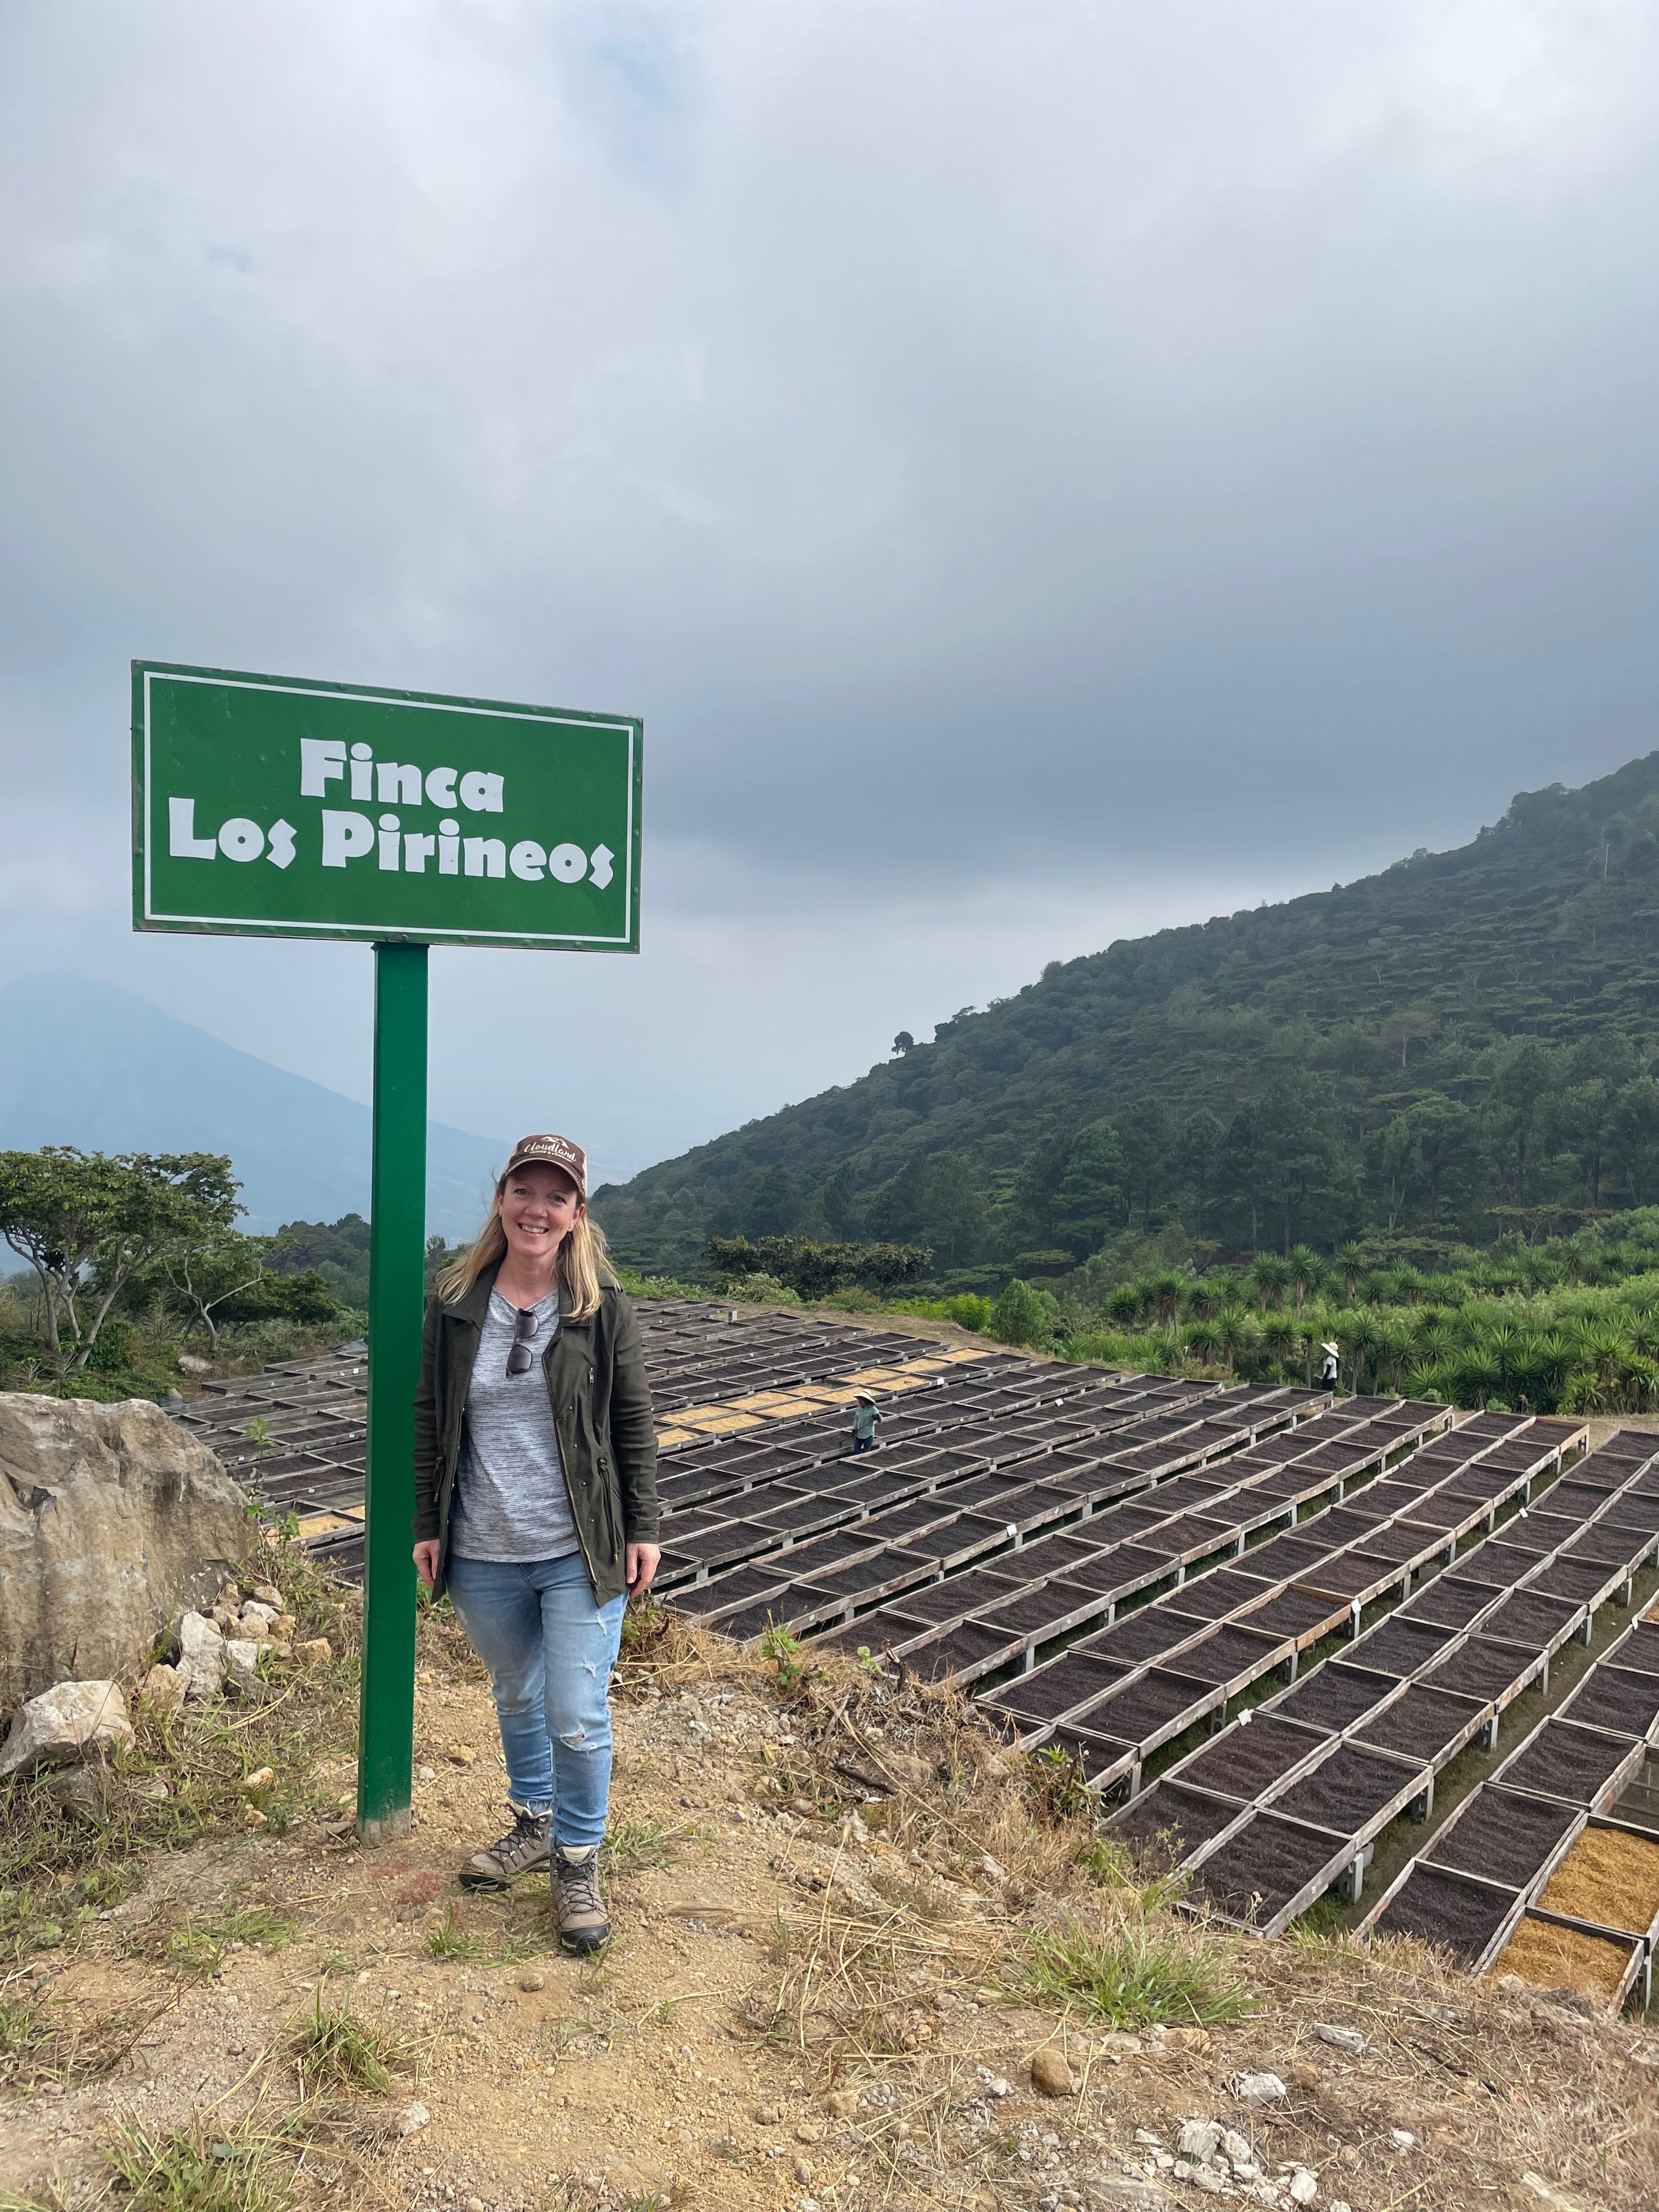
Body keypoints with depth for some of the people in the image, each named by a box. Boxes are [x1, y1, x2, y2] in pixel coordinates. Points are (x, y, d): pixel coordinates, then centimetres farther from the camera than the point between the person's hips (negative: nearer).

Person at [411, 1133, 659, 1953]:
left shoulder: (602, 1306, -7)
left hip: (579, 1554, -2)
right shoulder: (455, 1304, -2)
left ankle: (577, 1860, 25)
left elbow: (633, 1422, -3)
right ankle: (534, 1824, 45)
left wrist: (643, 1529, -4)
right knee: (517, 1698, 21)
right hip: (482, 1556, 3)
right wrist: (427, 1525, 5)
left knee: (578, 1718, 1)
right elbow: (431, 1420, 5)